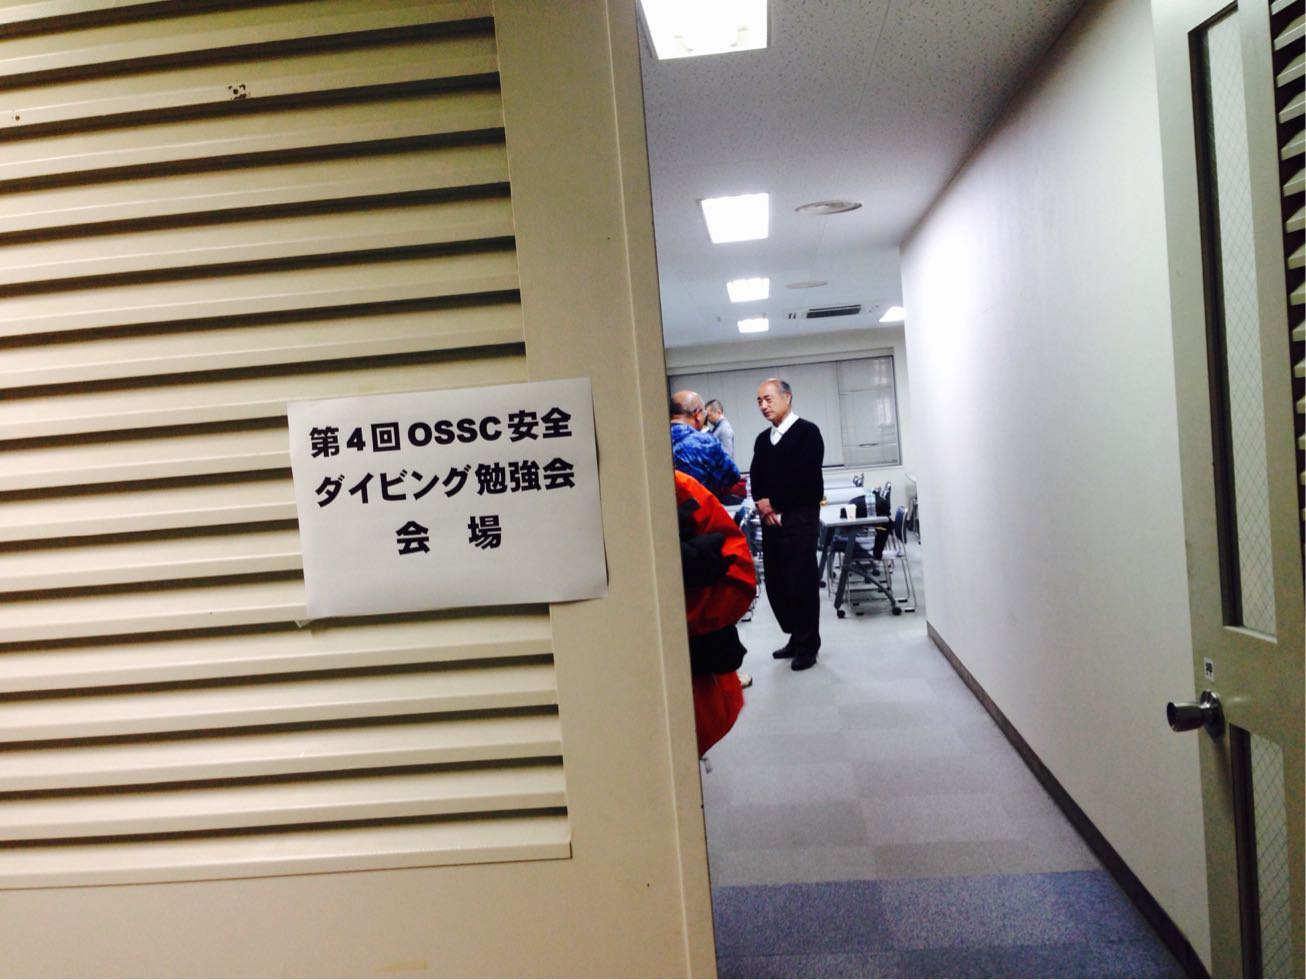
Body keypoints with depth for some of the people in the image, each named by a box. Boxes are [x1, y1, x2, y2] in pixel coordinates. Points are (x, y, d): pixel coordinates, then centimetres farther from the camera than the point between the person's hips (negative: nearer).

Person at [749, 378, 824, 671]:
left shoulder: (807, 432, -5)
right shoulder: (762, 439, 16)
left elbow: (805, 478, -15)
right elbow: (756, 478, 11)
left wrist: (773, 502, -12)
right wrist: (761, 505, -8)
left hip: (799, 518, -7)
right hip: (770, 519, 7)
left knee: (801, 583, -2)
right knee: (775, 583, 9)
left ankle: (808, 646, 11)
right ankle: (795, 638, 24)